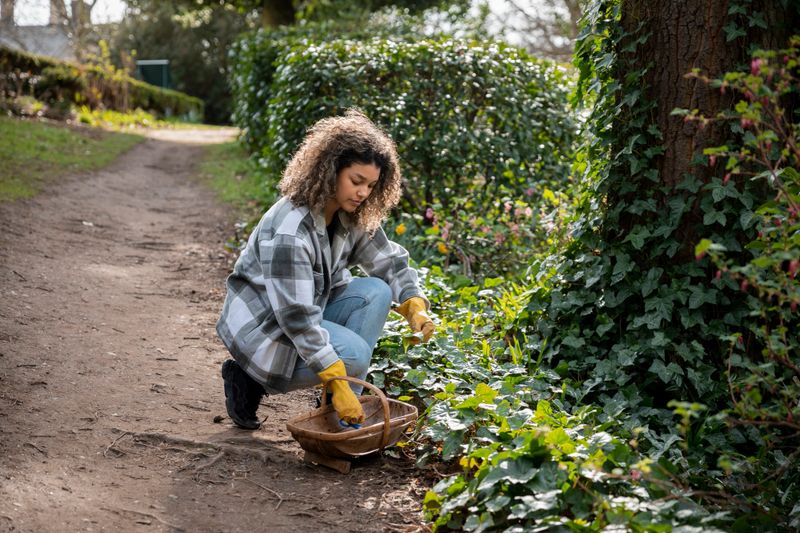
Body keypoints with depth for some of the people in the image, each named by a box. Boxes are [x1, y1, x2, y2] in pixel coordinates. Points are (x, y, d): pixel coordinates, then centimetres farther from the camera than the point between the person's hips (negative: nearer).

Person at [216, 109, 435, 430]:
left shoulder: (353, 216, -5)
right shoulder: (289, 229, -31)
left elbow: (389, 261, 5)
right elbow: (295, 316, -33)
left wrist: (415, 306, -15)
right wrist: (337, 383, -35)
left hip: (311, 310, 8)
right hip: (261, 324, -8)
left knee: (376, 291, -14)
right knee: (354, 354, -27)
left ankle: (346, 411, -9)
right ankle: (250, 379, -6)